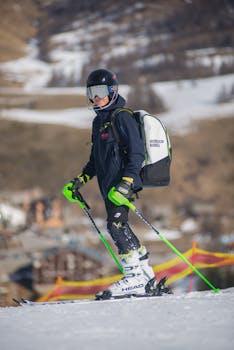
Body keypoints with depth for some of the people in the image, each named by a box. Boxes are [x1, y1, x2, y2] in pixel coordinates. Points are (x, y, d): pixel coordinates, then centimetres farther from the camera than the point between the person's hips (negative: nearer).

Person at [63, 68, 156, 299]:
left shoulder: (122, 118, -9)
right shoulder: (99, 121, 20)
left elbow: (136, 151, -15)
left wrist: (127, 179, -25)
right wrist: (83, 177, 18)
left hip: (123, 182, -10)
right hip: (109, 184, 10)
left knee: (116, 224, -19)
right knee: (120, 228, 9)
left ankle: (134, 277, -18)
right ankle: (147, 277, 14)